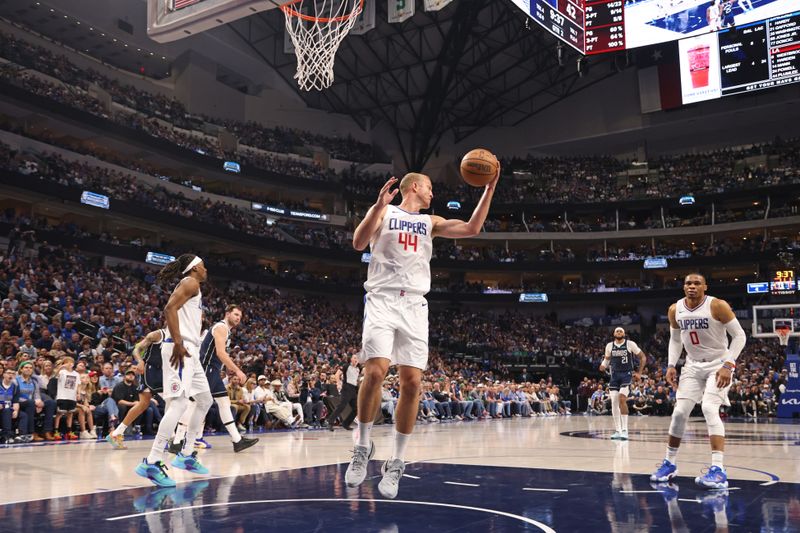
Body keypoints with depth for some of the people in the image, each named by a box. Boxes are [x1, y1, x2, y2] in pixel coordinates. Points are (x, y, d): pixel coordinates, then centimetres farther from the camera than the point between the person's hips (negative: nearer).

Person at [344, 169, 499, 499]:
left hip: (414, 305, 4)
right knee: (375, 372, -20)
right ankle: (363, 447, 1)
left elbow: (472, 229, 9)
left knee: (412, 382, -6)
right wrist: (380, 206, -18)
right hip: (382, 300, -4)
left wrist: (490, 188, 5)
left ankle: (396, 463, 4)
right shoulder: (382, 211, 9)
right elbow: (359, 243, -7)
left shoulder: (431, 222, 21)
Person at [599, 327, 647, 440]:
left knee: (622, 399, -21)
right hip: (614, 375, 4)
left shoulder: (630, 344, -5)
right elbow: (607, 358, 20)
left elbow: (643, 357, 3)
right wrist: (603, 365, -2)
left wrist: (639, 373, -1)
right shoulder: (609, 346, 6)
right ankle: (617, 431, 10)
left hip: (626, 375, -4)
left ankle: (624, 430, -15)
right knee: (614, 403, 0)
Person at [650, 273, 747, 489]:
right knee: (679, 412, 1)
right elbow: (675, 339, 12)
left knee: (709, 409, -23)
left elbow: (739, 336, -14)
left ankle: (718, 470, -23)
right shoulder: (675, 310, -3)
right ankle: (669, 463, 16)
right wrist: (671, 365, 0)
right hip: (693, 365, 5)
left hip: (718, 364, -5)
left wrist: (728, 365, -23)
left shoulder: (717, 306, -18)